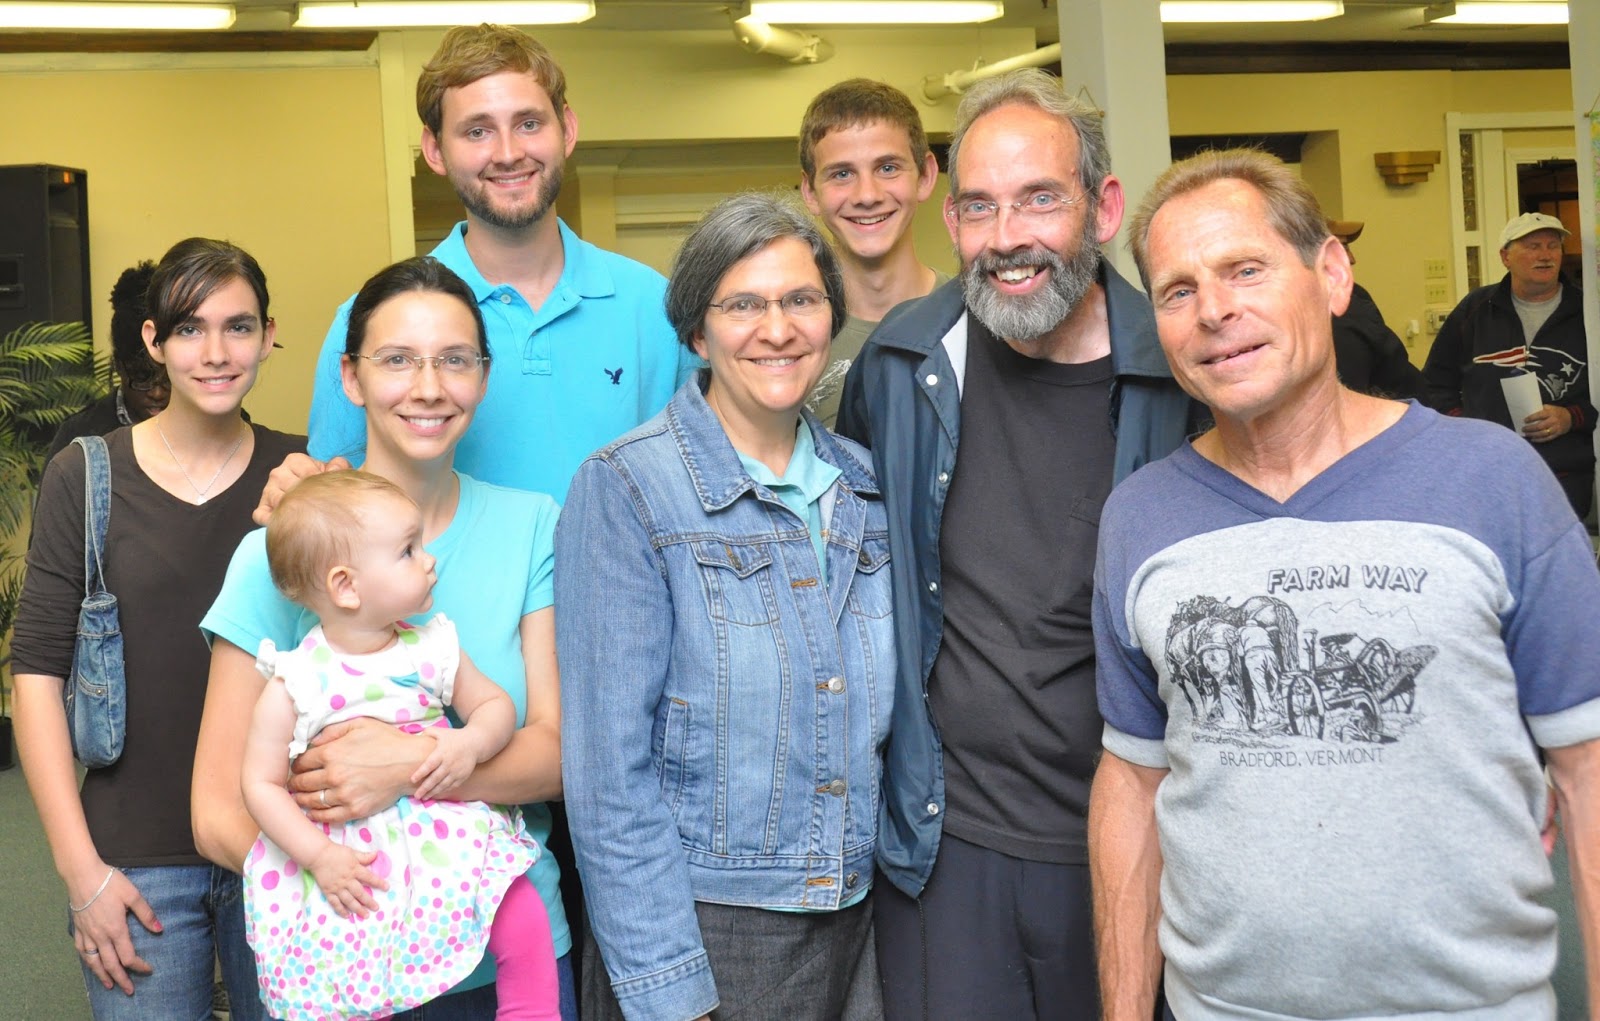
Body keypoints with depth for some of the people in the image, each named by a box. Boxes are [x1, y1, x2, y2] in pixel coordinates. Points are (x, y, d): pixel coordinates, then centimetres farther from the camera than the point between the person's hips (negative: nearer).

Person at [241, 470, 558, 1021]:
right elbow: (261, 784, -6)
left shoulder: (432, 647, 3)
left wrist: (471, 743, -12)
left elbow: (495, 704, 11)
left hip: (450, 840, 3)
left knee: (526, 926, -12)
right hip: (353, 870, -3)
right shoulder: (293, 686, -9)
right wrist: (319, 857, -16)